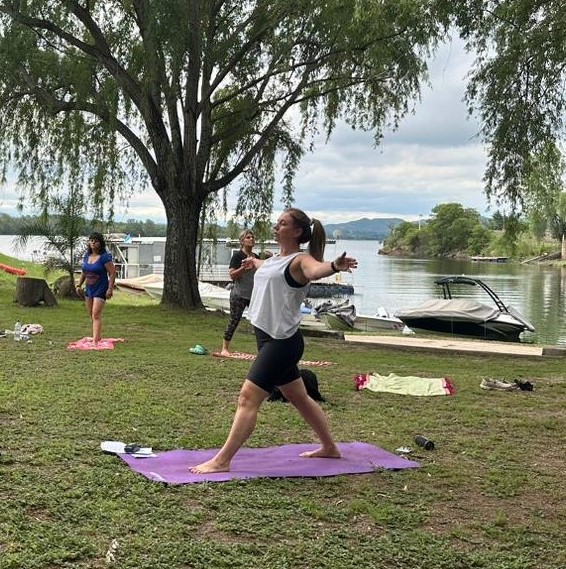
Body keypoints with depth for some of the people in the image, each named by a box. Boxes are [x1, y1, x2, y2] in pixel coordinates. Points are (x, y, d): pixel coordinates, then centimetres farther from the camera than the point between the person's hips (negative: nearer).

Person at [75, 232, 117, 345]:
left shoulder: (104, 257, -15)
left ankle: (95, 340, -17)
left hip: (100, 289, -8)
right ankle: (98, 336, 28)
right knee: (91, 315, 14)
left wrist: (110, 289, -18)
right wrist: (79, 285, 16)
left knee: (96, 315, -14)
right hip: (89, 289, 8)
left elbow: (112, 273, -15)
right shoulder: (87, 256, 6)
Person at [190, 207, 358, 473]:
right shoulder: (277, 258, 14)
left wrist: (335, 266, -59)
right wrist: (253, 261, 62)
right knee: (299, 397, 20)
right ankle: (329, 448, 34)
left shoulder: (300, 260, -12)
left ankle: (221, 461, -11)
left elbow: (315, 270, -36)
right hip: (269, 339, 10)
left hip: (283, 342, -10)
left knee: (248, 398, -13)